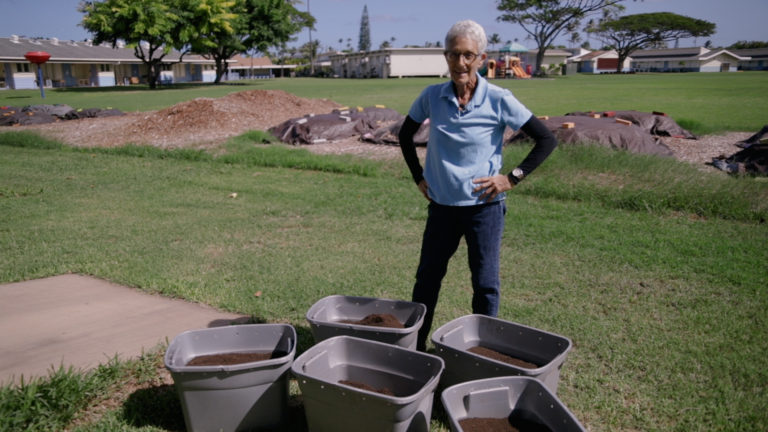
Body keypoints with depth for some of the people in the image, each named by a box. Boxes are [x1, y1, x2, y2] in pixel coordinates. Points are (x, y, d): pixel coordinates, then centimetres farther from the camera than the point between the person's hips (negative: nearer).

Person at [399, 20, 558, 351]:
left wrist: (512, 178, -10)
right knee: (427, 277, 12)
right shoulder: (432, 97, -4)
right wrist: (418, 176, 8)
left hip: (483, 207, -3)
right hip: (441, 206, 3)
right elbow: (405, 135, 14)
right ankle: (415, 345, 30)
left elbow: (547, 140, -7)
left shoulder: (498, 100, -12)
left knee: (485, 283, 7)